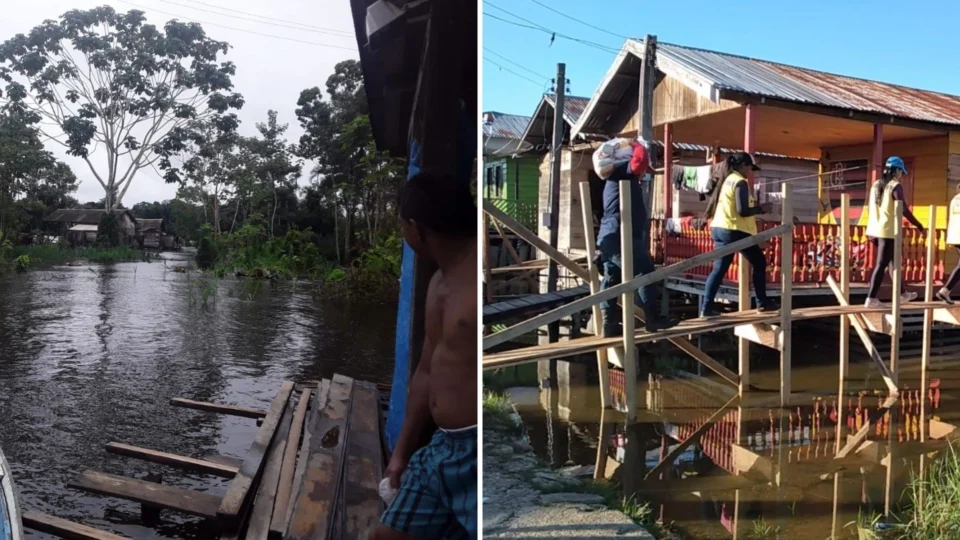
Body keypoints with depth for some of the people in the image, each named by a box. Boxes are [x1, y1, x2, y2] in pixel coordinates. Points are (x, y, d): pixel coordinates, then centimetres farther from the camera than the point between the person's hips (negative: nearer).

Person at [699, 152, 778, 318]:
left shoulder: (726, 180, 17)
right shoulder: (740, 182, -10)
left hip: (719, 228, 8)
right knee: (759, 262, 9)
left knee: (719, 268, 5)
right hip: (735, 231, -8)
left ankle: (706, 307, -4)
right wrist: (761, 209, -4)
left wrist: (755, 209, 17)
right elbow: (742, 211, -18)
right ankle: (762, 303, 15)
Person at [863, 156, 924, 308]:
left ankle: (902, 293, 32)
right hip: (889, 231, -8)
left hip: (876, 229, 8)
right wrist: (918, 225, -4)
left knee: (893, 262, 20)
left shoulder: (876, 185, 11)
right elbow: (903, 210, -15)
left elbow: (870, 208, 15)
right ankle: (871, 298, -5)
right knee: (882, 264, -4)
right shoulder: (895, 186, -12)